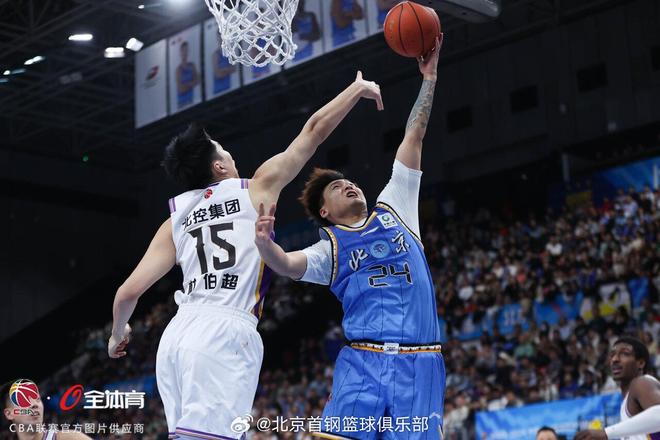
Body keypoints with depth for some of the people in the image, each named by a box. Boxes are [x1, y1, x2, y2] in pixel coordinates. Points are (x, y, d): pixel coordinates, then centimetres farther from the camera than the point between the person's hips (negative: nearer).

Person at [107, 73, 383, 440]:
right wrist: (358, 89, 30)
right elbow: (315, 130, 17)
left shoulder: (176, 219, 19)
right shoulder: (257, 189, 11)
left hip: (178, 333, 6)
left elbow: (129, 291, 15)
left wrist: (118, 332, 34)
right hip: (226, 332, -6)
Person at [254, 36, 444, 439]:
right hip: (363, 362, -2)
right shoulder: (328, 248, 10)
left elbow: (414, 138, 19)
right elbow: (287, 265, -11)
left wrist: (429, 77, 18)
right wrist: (264, 243, -33)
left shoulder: (393, 209, 19)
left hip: (419, 363, 2)